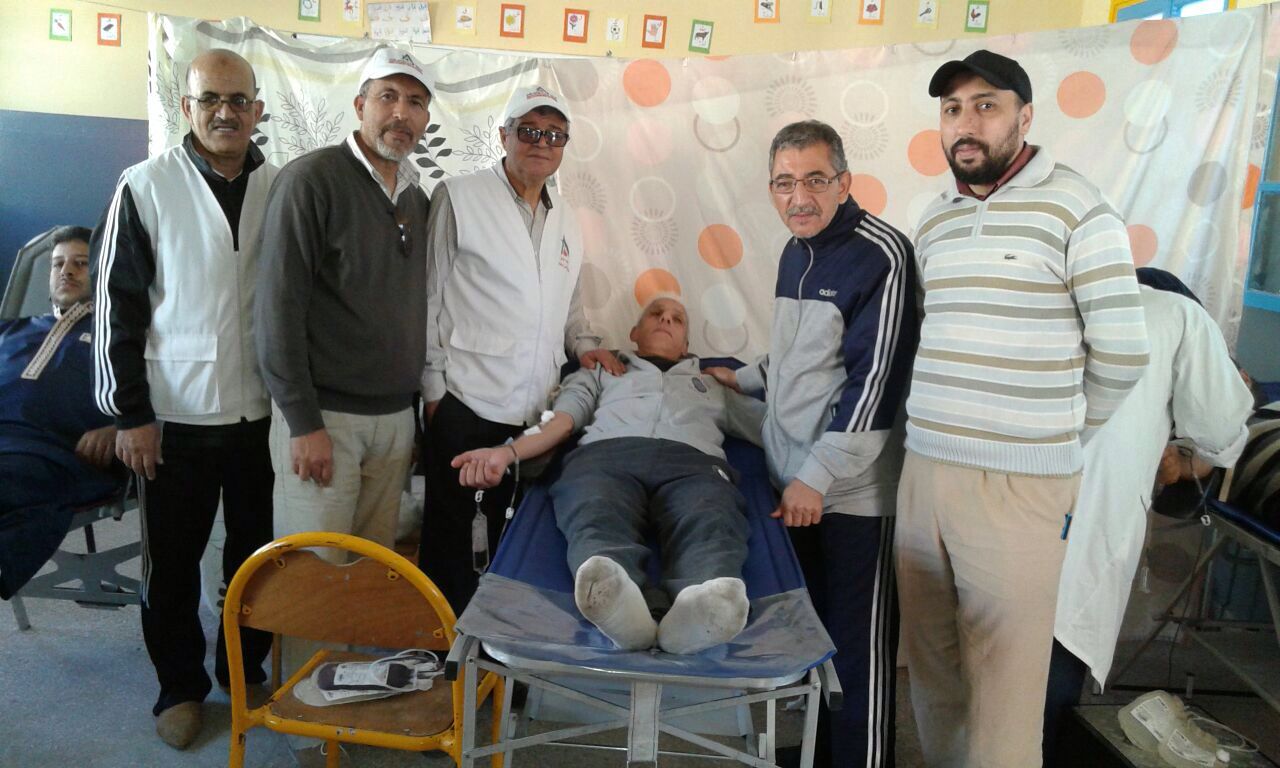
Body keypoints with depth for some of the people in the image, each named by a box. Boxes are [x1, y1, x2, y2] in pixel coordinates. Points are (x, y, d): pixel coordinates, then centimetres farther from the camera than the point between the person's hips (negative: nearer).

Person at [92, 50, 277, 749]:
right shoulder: (146, 187, -5)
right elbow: (116, 305, -4)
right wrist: (130, 413, -6)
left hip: (262, 411, 3)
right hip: (175, 416, -2)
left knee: (257, 554, 13)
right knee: (172, 563, 9)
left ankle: (246, 669, 32)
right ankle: (180, 685, 28)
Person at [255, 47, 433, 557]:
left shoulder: (418, 199, 12)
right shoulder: (311, 180, -8)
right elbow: (279, 305, -12)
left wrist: (416, 406, 13)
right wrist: (303, 423, -15)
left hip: (396, 416, 6)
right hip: (322, 414, -6)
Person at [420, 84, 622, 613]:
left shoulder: (566, 220, 16)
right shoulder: (460, 198, -3)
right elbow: (428, 297, -5)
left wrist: (585, 345, 6)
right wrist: (434, 386, -7)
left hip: (538, 409, 5)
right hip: (465, 403, -5)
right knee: (450, 534, 6)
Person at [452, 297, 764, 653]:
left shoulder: (713, 386, 42)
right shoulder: (599, 372, 39)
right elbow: (561, 421, 20)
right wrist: (508, 452, -2)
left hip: (692, 462, 1)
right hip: (606, 454, 0)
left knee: (710, 528, -38)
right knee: (598, 521, -39)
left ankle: (699, 614, -68)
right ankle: (618, 604, -68)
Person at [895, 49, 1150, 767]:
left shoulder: (1077, 209, -5)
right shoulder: (934, 218, 13)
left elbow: (1123, 353, -4)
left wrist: (1056, 435, 7)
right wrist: (944, 426, 12)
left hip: (1019, 484, -5)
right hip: (922, 469, 6)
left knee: (1004, 680, 3)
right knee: (931, 665, 15)